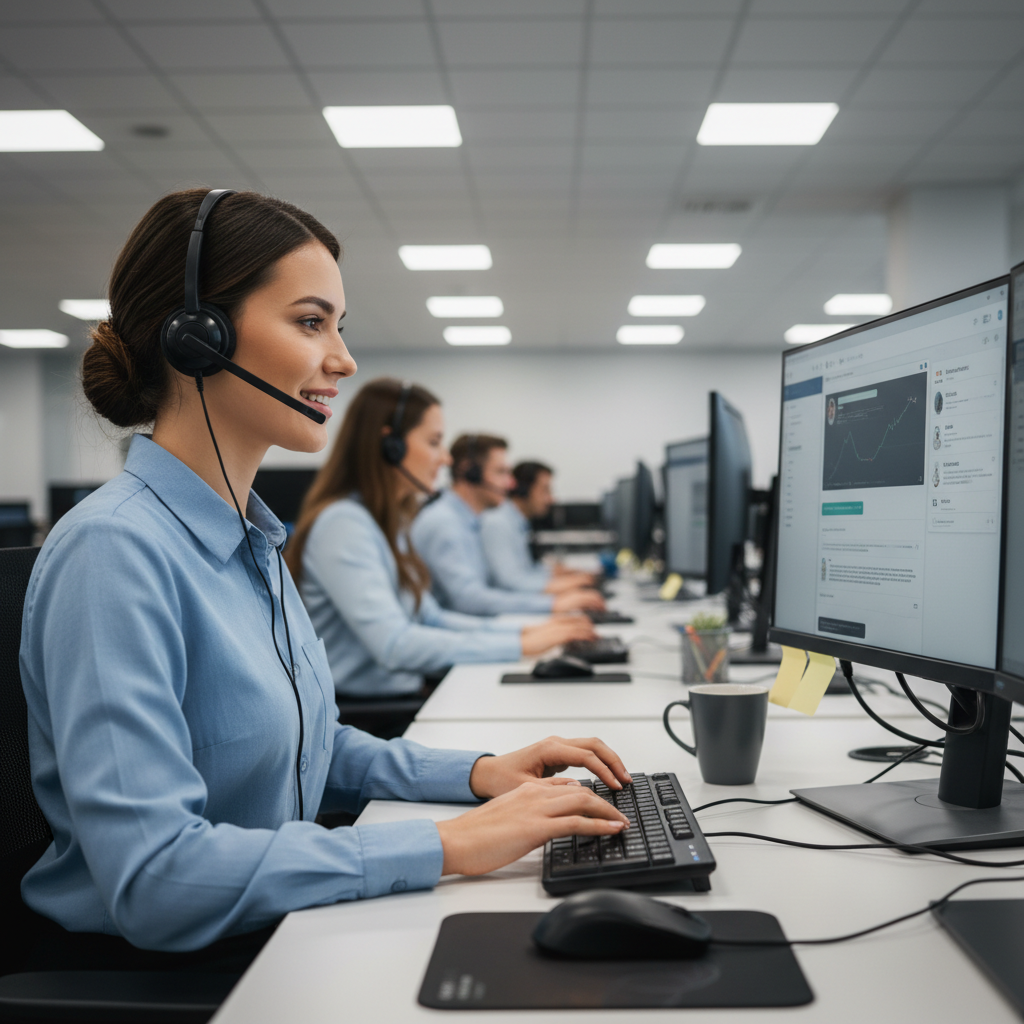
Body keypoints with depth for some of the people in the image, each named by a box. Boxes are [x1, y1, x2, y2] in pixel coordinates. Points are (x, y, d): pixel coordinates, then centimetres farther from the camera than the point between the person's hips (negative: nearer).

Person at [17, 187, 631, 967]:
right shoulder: (115, 551, -22)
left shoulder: (254, 538, 6)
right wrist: (447, 847, -26)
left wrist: (476, 772, 0)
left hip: (270, 937, 7)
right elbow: (153, 878, -28)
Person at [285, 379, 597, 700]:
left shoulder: (386, 521, 13)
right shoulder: (342, 523, -18)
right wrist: (518, 646, -21)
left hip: (401, 695, 9)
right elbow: (394, 646, -26)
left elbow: (429, 618, 17)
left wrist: (524, 632, 5)